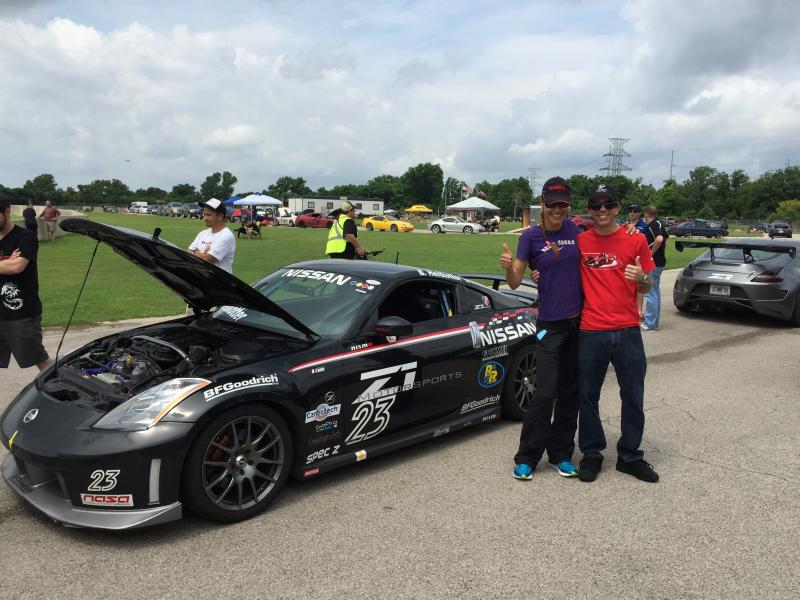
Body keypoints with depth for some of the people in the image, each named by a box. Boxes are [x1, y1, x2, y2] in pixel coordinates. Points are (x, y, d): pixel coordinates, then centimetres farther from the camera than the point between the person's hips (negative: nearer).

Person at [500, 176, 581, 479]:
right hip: (550, 324, -3)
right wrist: (508, 266, -28)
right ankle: (527, 457, 8)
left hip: (579, 321, 4)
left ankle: (561, 454, 24)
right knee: (545, 393, -6)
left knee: (570, 392, 10)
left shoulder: (575, 230, 3)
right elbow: (515, 282, -5)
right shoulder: (532, 236, -4)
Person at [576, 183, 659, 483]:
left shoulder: (636, 240, 2)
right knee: (588, 396, 7)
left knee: (633, 397, 9)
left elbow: (646, 288, 9)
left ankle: (630, 455, 26)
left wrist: (642, 278, -13)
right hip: (591, 332, -1)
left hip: (628, 331, 1)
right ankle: (591, 454, 24)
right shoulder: (579, 242, 1)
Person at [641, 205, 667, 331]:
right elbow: (666, 238, 28)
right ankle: (655, 322, 22)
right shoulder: (659, 224, 14)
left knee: (650, 293, -6)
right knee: (655, 292, 15)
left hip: (653, 263, -10)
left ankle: (650, 324, -3)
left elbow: (659, 239, -32)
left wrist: (651, 252, -20)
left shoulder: (652, 225, -16)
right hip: (659, 262, 10)